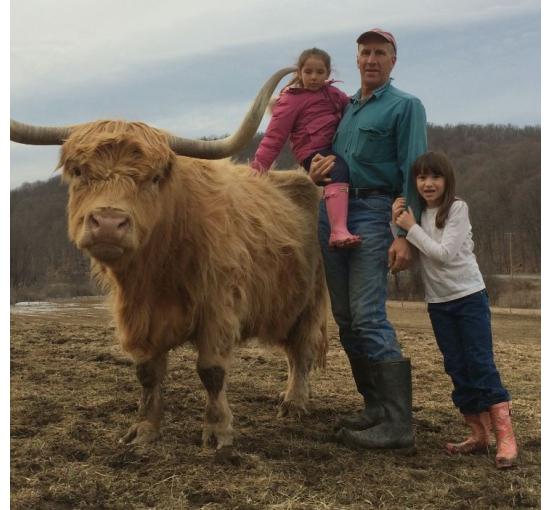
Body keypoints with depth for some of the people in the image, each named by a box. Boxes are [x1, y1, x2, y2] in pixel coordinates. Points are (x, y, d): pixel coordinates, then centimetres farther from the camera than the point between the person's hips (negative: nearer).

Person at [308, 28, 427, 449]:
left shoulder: (405, 106, 1)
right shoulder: (345, 107, 21)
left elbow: (414, 173, -8)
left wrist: (406, 236, -18)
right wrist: (316, 171, 2)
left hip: (373, 213, -7)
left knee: (369, 319, -14)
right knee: (346, 319, 7)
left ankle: (399, 423, -11)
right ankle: (376, 407, 15)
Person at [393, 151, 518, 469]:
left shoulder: (457, 208, -9)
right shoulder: (416, 213, 8)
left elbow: (444, 253, -19)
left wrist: (412, 228, -15)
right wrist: (397, 224, -9)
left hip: (469, 297, -5)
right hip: (438, 303, 6)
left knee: (481, 364, -9)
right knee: (457, 369, 6)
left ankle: (506, 437, -6)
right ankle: (479, 433, 14)